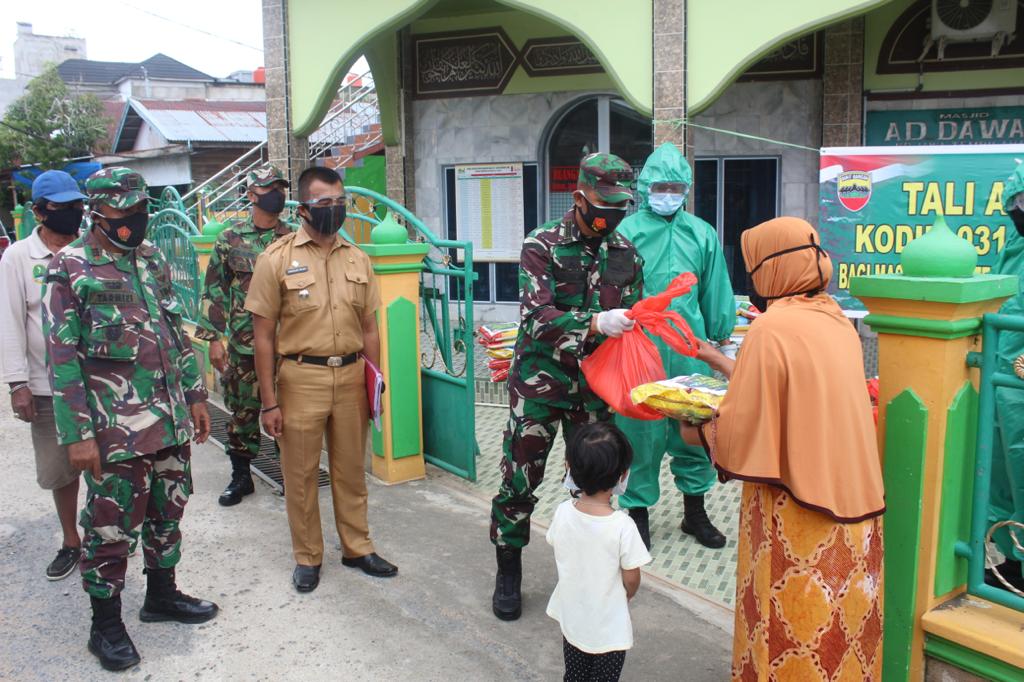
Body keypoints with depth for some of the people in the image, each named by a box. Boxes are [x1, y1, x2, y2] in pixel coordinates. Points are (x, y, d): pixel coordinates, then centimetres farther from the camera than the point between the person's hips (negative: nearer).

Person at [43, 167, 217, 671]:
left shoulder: (152, 259, 9)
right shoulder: (70, 269, -10)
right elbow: (63, 359, -12)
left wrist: (194, 394, 13)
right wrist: (77, 435, -14)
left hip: (169, 419, 6)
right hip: (114, 427, -6)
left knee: (168, 512, 17)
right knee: (110, 527, 6)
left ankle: (162, 595, 36)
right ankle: (105, 625, 22)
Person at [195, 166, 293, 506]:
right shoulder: (230, 240, 2)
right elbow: (215, 291, 3)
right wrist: (213, 338, -3)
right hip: (243, 346, 0)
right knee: (243, 412, 9)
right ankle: (241, 476, 23)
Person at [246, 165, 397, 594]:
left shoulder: (357, 260, 7)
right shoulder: (277, 259, -5)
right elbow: (263, 336, -5)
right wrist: (269, 402, -7)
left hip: (350, 375, 3)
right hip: (301, 377, -3)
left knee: (351, 469, 14)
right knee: (300, 474, 8)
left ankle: (357, 547, 30)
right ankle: (307, 557, 25)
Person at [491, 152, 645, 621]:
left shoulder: (626, 255, 5)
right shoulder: (542, 246, -9)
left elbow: (630, 320, 11)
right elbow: (538, 316, -20)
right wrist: (595, 323, -32)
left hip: (594, 387, 4)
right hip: (540, 383, -3)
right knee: (519, 480, 4)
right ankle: (508, 573, 22)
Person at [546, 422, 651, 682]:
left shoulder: (563, 512, -17)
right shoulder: (623, 526, -28)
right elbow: (631, 579, -17)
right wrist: (625, 597, 6)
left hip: (571, 619, 4)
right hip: (608, 627, -3)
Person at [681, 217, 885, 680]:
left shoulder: (772, 330, -19)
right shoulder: (836, 321, 5)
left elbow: (744, 429, -17)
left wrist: (698, 433, 3)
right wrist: (726, 365, 23)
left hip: (798, 510, -7)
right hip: (853, 500, 7)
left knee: (792, 630, 9)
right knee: (843, 624, 20)